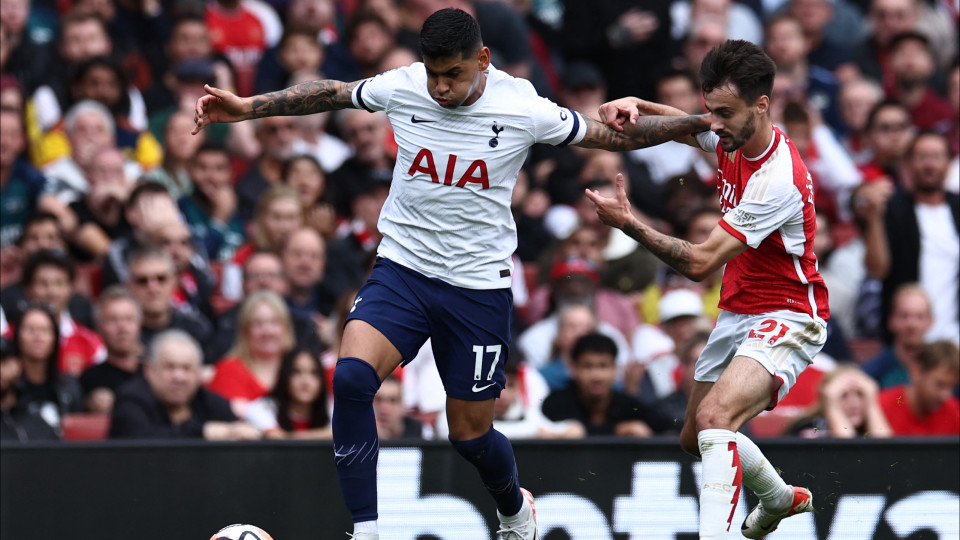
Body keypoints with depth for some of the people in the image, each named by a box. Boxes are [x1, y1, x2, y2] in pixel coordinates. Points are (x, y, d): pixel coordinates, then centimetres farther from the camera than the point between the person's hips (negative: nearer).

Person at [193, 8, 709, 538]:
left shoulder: (523, 110, -11)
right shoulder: (400, 88, -6)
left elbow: (617, 135, 0)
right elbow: (330, 93, 12)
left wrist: (702, 122, -5)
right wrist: (248, 107, 10)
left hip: (479, 286, -1)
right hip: (402, 269, 1)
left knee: (471, 434, 7)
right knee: (351, 376, -25)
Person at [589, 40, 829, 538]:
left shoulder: (778, 180, -29)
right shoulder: (732, 138, -3)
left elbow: (699, 262, -30)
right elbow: (676, 125, 20)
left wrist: (627, 222, -28)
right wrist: (636, 106, -3)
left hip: (786, 320, -9)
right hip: (737, 312, 9)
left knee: (715, 417, -32)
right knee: (695, 438, 20)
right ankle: (781, 497, 46)